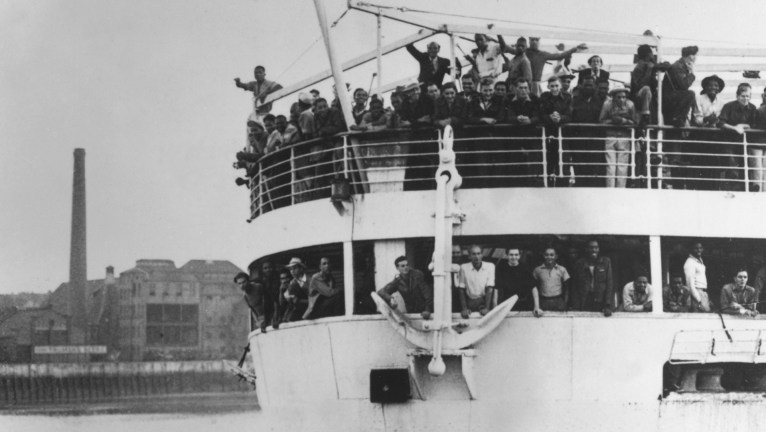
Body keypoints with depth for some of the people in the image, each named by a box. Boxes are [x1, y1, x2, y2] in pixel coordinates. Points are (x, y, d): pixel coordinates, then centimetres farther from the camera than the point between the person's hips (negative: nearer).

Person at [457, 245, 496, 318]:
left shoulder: (490, 266, 0)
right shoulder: (464, 268, 1)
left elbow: (490, 289, -5)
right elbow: (461, 290, 3)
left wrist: (486, 308, -16)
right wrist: (464, 309, -8)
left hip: (484, 301, -1)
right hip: (469, 301, 1)